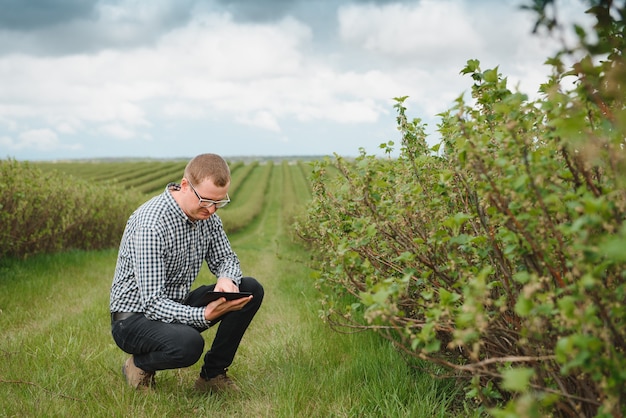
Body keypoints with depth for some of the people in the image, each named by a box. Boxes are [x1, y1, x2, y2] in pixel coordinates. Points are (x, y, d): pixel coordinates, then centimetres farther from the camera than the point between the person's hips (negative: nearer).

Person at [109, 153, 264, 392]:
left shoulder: (205, 214, -5)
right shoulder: (152, 224, -29)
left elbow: (225, 258, 7)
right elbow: (152, 303, -29)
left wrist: (228, 279, -18)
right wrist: (204, 315, -42)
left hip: (177, 306, 8)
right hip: (136, 316, -8)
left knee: (251, 289, -6)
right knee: (188, 344, -37)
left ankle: (213, 374, 5)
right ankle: (140, 364, -2)